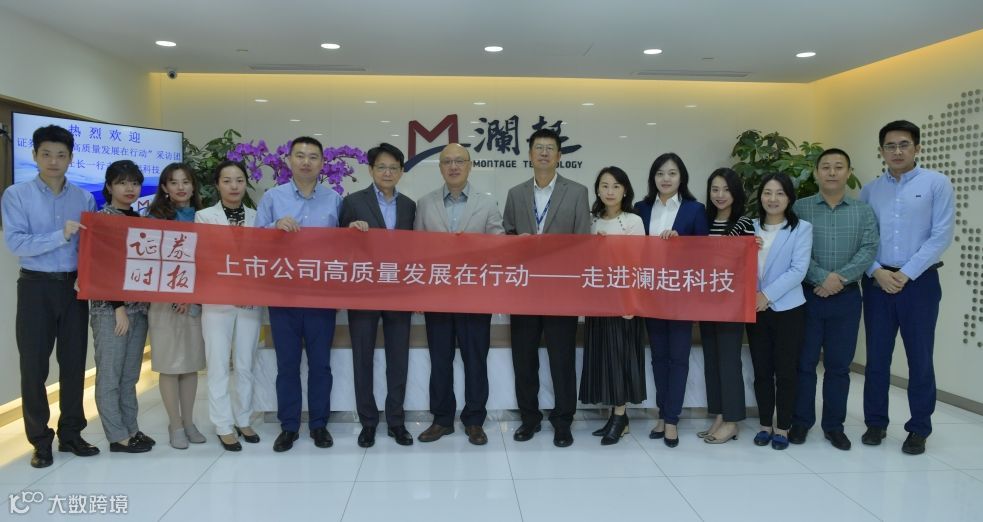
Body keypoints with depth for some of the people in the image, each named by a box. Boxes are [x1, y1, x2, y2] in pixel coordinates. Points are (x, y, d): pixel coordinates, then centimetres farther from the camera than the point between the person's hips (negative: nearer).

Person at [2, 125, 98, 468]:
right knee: (34, 365, 4)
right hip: (36, 287, -2)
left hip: (75, 287, 3)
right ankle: (40, 440, 16)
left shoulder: (85, 198, 5)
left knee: (74, 362, 9)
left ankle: (70, 433, 22)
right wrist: (61, 236, -23)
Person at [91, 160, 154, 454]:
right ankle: (118, 436, 9)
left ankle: (131, 429, 21)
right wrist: (118, 307, -14)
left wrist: (139, 305, 5)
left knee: (130, 375, 12)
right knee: (110, 375, 1)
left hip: (138, 307, 6)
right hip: (110, 309, -6)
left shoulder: (139, 220, 13)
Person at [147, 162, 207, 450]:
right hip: (165, 299, -3)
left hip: (197, 299, 3)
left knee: (192, 362, 8)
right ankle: (175, 425, 13)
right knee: (170, 363, 1)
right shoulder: (155, 217, 0)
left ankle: (188, 421, 19)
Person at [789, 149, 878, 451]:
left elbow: (869, 250, -5)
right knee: (804, 362, 4)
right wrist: (822, 277, -19)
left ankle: (834, 425, 20)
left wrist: (840, 278, -17)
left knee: (839, 364, 8)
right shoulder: (800, 208, 0)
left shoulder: (863, 211, 7)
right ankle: (801, 422, 17)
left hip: (846, 298, 2)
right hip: (807, 295, -1)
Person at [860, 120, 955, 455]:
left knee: (920, 358, 5)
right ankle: (876, 422, 20)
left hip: (919, 281, -2)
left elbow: (941, 236, -8)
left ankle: (919, 428, 17)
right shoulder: (870, 190, 8)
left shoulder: (937, 184, -1)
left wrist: (906, 274, -12)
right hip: (877, 282, 2)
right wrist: (877, 272, -11)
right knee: (877, 356, 7)